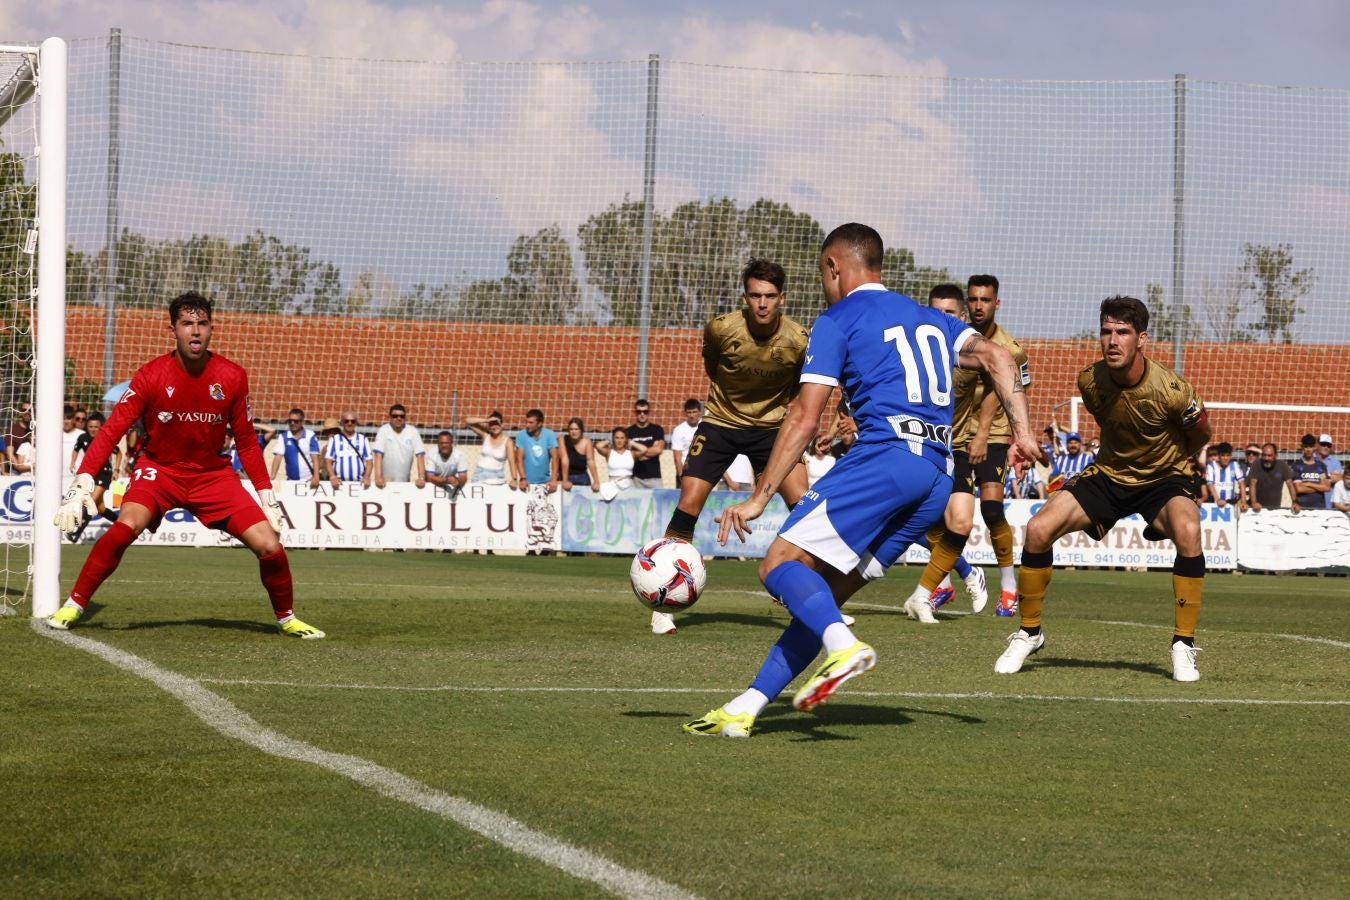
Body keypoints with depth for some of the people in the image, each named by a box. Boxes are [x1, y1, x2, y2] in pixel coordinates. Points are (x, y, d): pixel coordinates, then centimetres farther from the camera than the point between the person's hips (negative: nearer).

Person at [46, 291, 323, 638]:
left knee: (270, 546, -10)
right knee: (127, 525, -32)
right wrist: (82, 483, -27)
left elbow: (246, 442, 4)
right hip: (159, 469, -2)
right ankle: (73, 607, -16)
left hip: (213, 474, 2)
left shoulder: (232, 378, -8)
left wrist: (266, 495, 2)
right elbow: (111, 431, -16)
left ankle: (286, 618, 18)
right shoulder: (151, 376, -14)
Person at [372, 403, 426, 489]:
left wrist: (421, 478, -17)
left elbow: (420, 456, -7)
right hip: (385, 482, -2)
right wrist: (378, 478, -24)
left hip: (404, 482, 2)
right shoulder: (383, 430, -6)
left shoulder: (413, 432, -2)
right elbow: (378, 456, -14)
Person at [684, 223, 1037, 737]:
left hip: (883, 459, -7)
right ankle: (744, 710, 5)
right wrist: (1021, 430, 7)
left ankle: (843, 646, -37)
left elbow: (804, 419, -1)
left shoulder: (837, 322, 6)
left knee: (781, 564, -10)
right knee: (825, 595, 10)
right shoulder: (929, 319, 27)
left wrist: (759, 498, 0)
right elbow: (997, 358, 13)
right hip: (939, 478, 8)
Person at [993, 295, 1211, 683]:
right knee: (1039, 528, -16)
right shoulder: (1090, 381, -15)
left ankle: (1183, 646, -22)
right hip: (1108, 475, 4)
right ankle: (1028, 633, 4)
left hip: (1165, 476, -4)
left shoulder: (1170, 389, -27)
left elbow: (1200, 436, -5)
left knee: (1188, 531, -36)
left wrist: (1166, 461, 3)